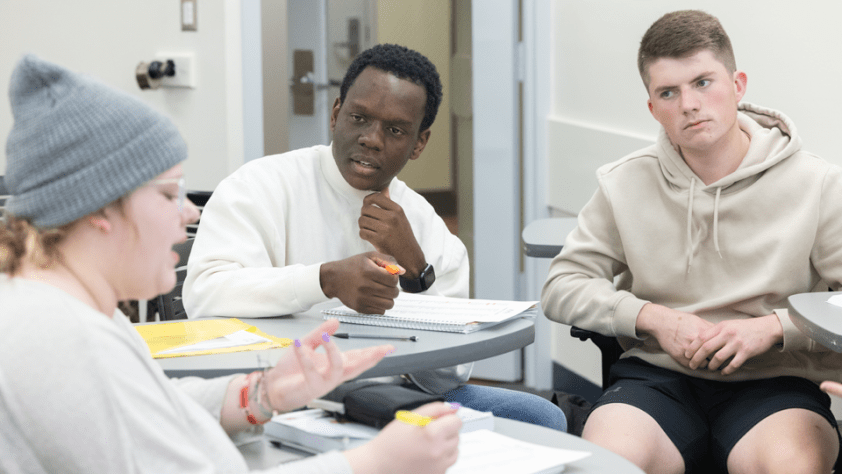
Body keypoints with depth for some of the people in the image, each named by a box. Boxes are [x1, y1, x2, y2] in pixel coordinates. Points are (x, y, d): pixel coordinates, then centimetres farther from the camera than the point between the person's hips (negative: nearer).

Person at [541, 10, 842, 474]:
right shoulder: (625, 185, 8)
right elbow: (561, 287, 7)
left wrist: (772, 328, -15)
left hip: (775, 381, -1)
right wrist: (653, 317, -8)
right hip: (656, 375, 1)